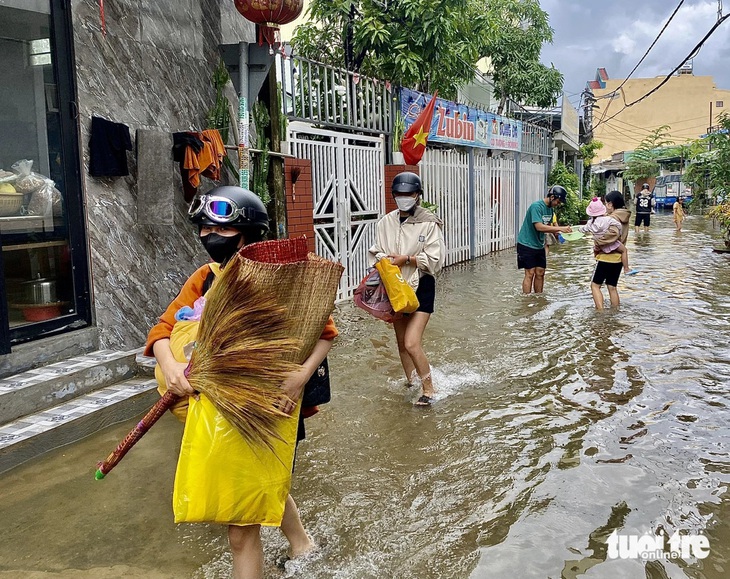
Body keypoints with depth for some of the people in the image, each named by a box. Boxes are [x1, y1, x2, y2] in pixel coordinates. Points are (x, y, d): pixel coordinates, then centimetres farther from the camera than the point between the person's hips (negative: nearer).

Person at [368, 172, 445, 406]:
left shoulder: (429, 223, -13)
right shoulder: (386, 222, 0)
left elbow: (435, 260, -15)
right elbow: (375, 253, 7)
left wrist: (406, 259, -18)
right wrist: (383, 260, -14)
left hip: (421, 287, -5)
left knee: (412, 343, -14)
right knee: (401, 342, 16)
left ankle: (428, 388, 7)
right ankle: (411, 380, 38)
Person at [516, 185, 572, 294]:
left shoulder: (550, 209, 6)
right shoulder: (536, 206, -21)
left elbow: (547, 226, 11)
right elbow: (539, 227, -29)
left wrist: (557, 232, -9)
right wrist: (560, 228, -29)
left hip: (539, 245, 8)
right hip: (527, 244, -8)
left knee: (540, 273, 8)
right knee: (530, 273, -8)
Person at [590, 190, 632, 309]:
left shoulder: (614, 217, -16)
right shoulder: (624, 217, 12)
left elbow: (612, 233, -33)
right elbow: (620, 236, 10)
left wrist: (598, 242, -22)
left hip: (606, 257, -8)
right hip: (618, 258, 9)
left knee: (595, 285, -1)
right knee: (612, 287, 16)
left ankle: (601, 311, -11)